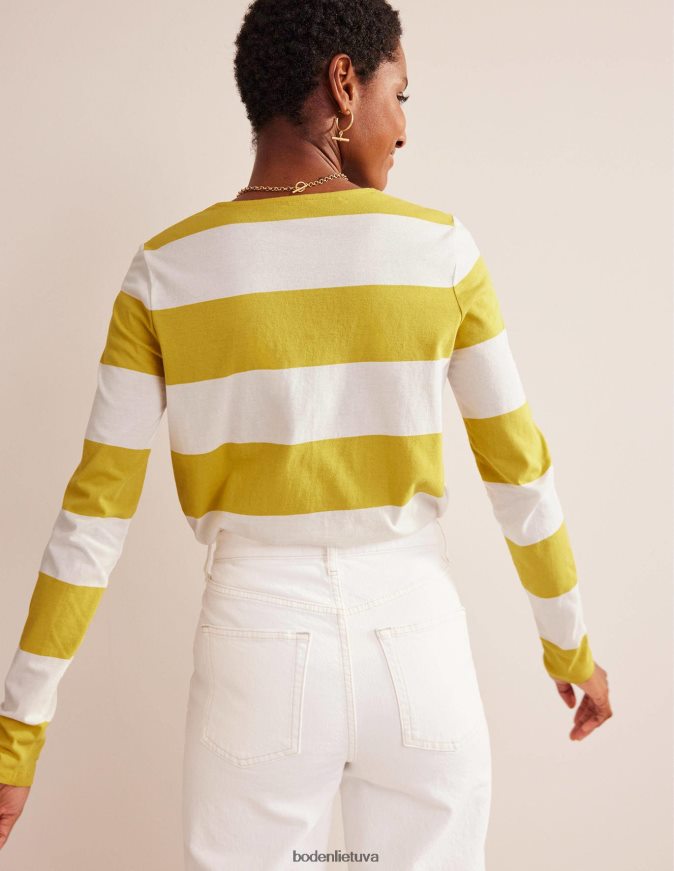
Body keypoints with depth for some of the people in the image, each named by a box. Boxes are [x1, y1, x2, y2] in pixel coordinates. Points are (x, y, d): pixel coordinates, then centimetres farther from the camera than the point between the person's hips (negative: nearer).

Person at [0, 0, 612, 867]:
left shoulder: (165, 272, -6)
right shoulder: (439, 249, -7)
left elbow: (94, 511, -7)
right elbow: (518, 469, -1)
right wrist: (571, 646, 13)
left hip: (258, 656, 0)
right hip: (416, 651, 0)